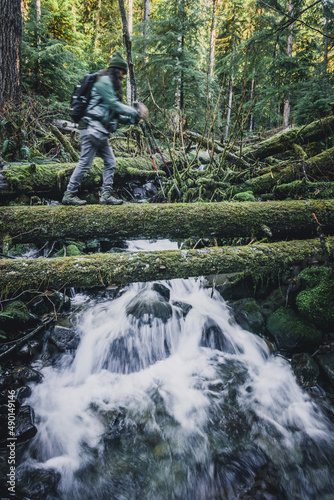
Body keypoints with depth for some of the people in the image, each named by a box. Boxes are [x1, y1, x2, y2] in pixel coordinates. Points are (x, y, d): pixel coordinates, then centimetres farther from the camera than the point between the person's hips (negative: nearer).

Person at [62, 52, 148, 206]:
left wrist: (133, 119, 11)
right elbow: (114, 104, -13)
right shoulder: (104, 81, -4)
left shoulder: (111, 84, 25)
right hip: (92, 127, -10)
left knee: (110, 162, 5)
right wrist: (136, 112, -8)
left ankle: (106, 195, 6)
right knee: (85, 163, -9)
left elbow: (115, 114, 21)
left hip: (100, 131, 10)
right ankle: (69, 195, -2)